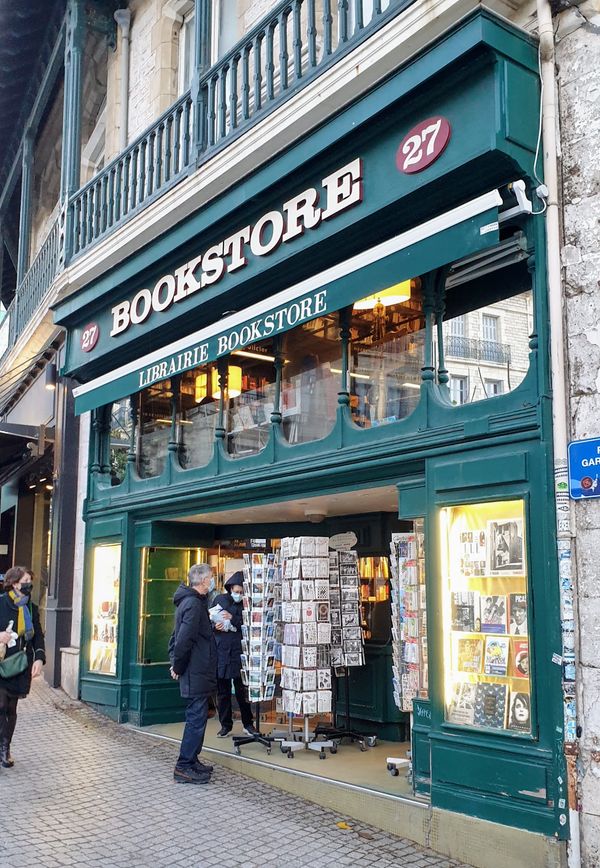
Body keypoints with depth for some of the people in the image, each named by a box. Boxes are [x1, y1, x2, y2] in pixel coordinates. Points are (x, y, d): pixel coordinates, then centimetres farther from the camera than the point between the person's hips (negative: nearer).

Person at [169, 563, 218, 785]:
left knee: (196, 717, 17)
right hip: (197, 673, -10)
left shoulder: (189, 601, 15)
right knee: (196, 719, -5)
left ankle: (192, 761, 26)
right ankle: (184, 767, 1)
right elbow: (184, 640, -25)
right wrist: (178, 667, -13)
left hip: (195, 674, 10)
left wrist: (175, 664, 18)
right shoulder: (194, 604, -18)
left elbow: (177, 636, 22)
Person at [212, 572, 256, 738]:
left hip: (240, 653, -2)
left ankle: (248, 724, 20)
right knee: (222, 691, 10)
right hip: (220, 651, 2)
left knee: (242, 690, 4)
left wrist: (233, 619, -20)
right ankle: (225, 725, 23)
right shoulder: (220, 600, 5)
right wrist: (215, 626, -11)